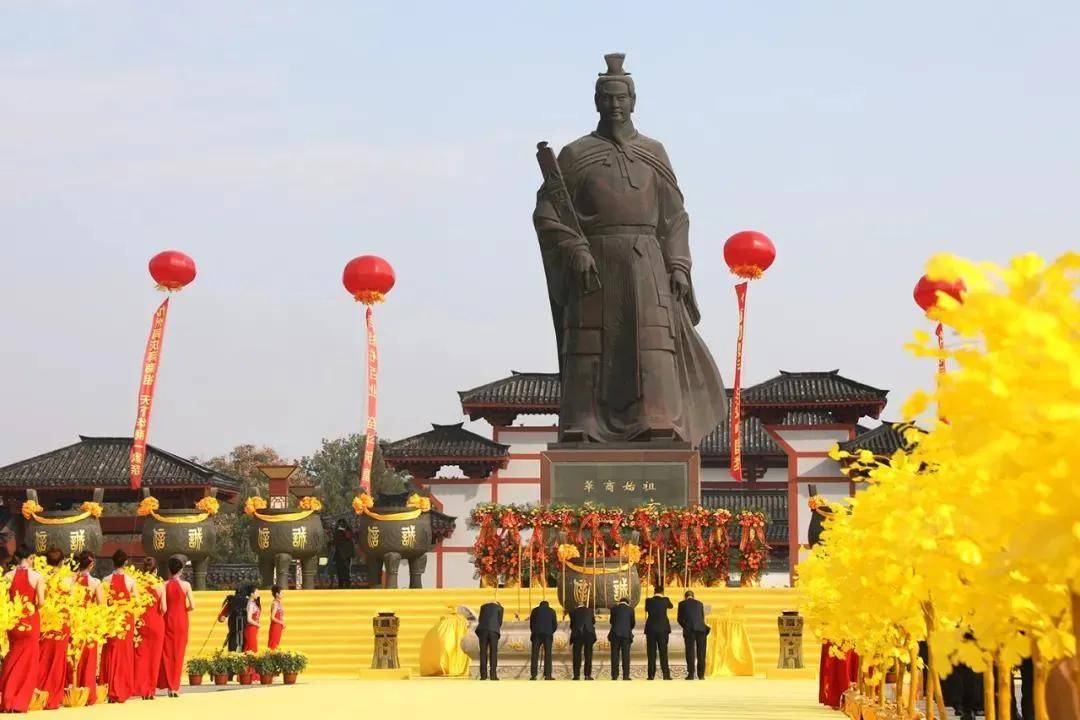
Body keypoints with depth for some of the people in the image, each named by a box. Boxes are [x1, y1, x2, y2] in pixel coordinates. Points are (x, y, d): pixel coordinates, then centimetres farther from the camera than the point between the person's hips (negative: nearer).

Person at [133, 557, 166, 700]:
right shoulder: (160, 586, -7)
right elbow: (164, 608, -10)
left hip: (141, 622, 1)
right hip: (156, 623, -1)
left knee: (141, 655, 9)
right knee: (154, 656, 8)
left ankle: (141, 688, 6)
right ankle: (151, 689, 11)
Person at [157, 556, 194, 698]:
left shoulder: (165, 585, -6)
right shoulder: (186, 585, -6)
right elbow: (192, 606, -8)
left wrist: (163, 613, 10)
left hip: (168, 620, 0)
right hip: (181, 621, 0)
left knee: (167, 653, 9)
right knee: (179, 653, 8)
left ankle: (170, 686, 7)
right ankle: (176, 686, 10)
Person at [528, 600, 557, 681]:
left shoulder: (535, 610, 12)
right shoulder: (551, 611, 10)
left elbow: (531, 623, 11)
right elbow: (555, 625, 8)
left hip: (536, 634, 1)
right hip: (548, 634, 0)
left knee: (534, 654, 1)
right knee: (548, 654, 1)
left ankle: (533, 675, -4)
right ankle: (547, 675, -6)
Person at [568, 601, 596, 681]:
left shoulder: (573, 612, 8)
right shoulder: (590, 610, 10)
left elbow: (571, 625, 13)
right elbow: (593, 622, 23)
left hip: (577, 635, 0)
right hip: (589, 634, 0)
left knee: (577, 655, 4)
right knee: (588, 655, 6)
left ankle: (576, 675, -1)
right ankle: (587, 675, 2)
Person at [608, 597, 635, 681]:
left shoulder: (614, 608, 3)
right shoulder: (630, 609, 2)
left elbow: (611, 621, 11)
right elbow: (633, 623, 5)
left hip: (615, 634, 1)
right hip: (626, 634, -1)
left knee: (615, 655, 5)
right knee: (626, 655, 3)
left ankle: (614, 675, 2)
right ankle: (626, 676, -1)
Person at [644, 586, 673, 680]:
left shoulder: (649, 601, -1)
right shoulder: (665, 600, -3)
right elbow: (670, 606, 19)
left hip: (651, 629, 1)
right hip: (663, 629, -1)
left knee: (651, 652, 4)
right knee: (663, 651, 2)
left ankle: (651, 675, 1)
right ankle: (666, 674, -4)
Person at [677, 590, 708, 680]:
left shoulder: (682, 604, 9)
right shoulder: (699, 603, 18)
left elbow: (680, 619, 10)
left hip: (689, 630, -2)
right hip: (701, 629, 2)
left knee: (690, 652, 0)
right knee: (701, 652, 7)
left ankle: (691, 674, -5)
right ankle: (701, 674, 6)